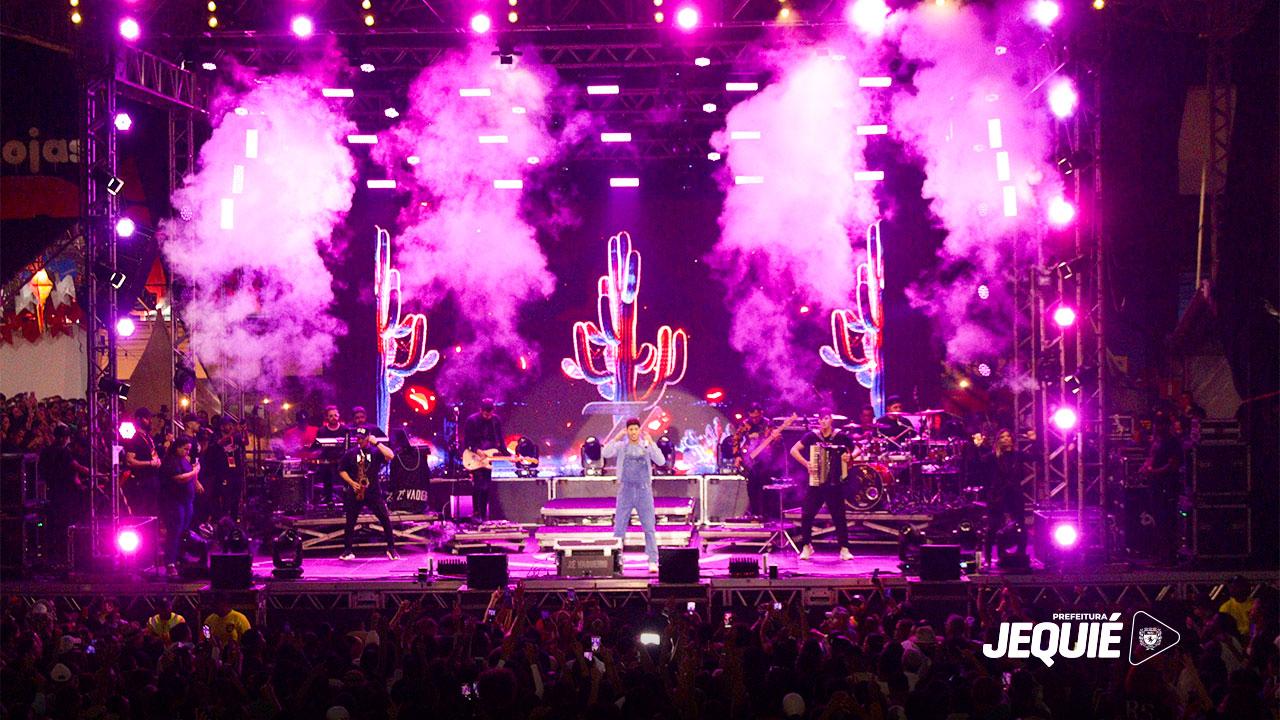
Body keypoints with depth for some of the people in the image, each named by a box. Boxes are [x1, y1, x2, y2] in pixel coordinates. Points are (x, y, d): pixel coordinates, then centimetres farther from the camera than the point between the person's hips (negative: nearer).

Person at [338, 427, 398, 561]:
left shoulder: (376, 452, -1)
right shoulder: (351, 453, 5)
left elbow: (390, 455, -19)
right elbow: (341, 470, 11)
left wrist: (376, 443, -18)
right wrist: (351, 482, -4)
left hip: (373, 493, -1)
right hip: (355, 494, 2)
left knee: (385, 520, -7)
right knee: (350, 522, 4)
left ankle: (391, 549, 4)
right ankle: (347, 551, 16)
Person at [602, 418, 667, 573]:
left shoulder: (647, 446, 3)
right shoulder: (621, 446, 3)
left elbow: (661, 461, -11)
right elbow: (605, 454, -14)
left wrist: (651, 442, -15)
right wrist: (617, 438, -17)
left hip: (644, 492, 0)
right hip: (625, 491, 0)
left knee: (650, 528, -4)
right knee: (619, 528, 1)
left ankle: (653, 562, -4)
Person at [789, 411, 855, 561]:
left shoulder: (841, 437, -1)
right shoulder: (812, 436, -1)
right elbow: (793, 450, 0)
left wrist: (850, 456, -11)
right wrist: (806, 463, -11)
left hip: (835, 483, 0)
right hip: (816, 483, 1)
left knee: (839, 516, 1)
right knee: (807, 515, -2)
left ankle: (844, 549, 10)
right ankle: (806, 547, 14)